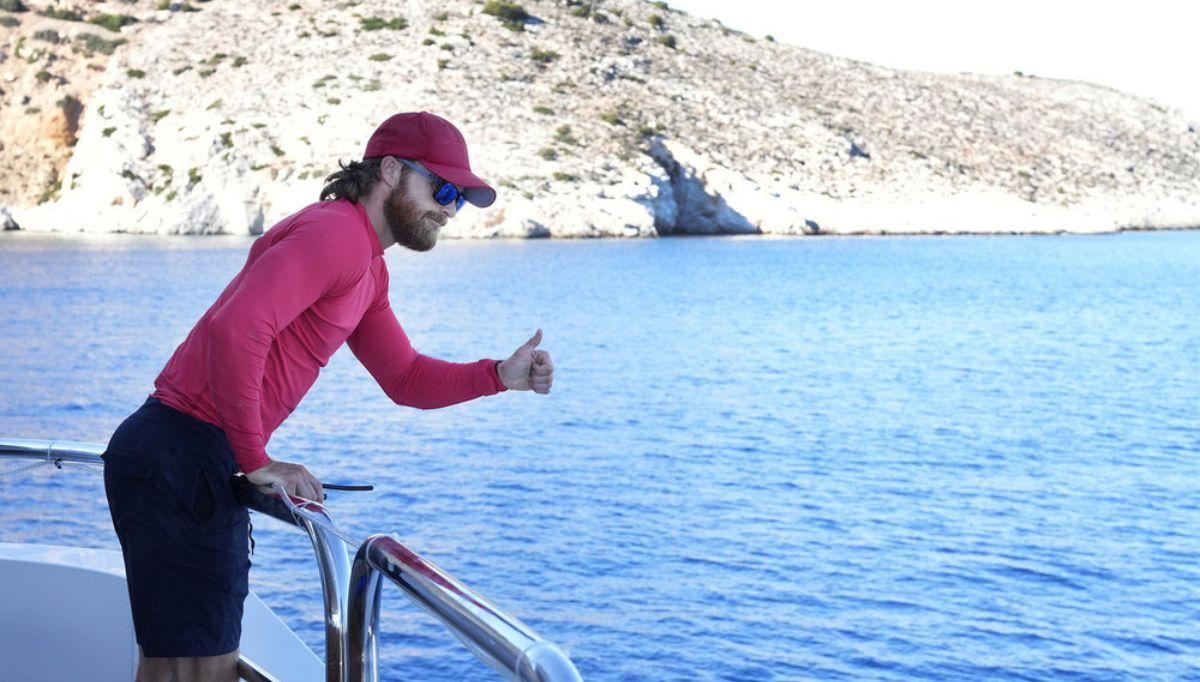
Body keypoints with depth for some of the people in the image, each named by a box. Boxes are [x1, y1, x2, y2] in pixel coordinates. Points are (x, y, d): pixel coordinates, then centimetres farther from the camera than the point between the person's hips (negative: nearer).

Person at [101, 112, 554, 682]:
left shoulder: (367, 271, 18)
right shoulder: (336, 232, -16)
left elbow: (405, 381, 20)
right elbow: (235, 330, -29)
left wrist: (501, 375, 4)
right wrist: (255, 462, -20)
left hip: (189, 464, 11)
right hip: (180, 459, -11)